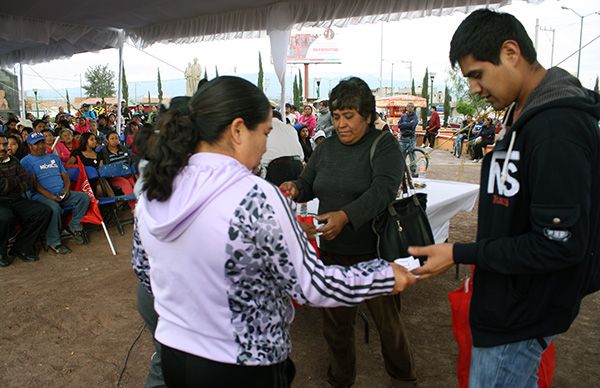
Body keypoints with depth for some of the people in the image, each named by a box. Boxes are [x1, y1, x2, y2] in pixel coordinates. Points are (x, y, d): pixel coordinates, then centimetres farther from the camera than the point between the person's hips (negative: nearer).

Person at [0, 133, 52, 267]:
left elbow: (29, 183, 6)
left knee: (44, 211, -16)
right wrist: (17, 181, -1)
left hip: (16, 201, 6)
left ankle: (21, 247, -4)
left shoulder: (13, 161, 14)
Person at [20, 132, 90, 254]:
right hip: (41, 195, -6)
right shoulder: (26, 161, 5)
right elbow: (34, 183, -7)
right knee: (54, 207, -36)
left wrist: (66, 189, -4)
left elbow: (65, 175, 18)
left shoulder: (54, 157, 23)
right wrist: (50, 196, -20)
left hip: (62, 194, 6)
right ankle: (53, 242, -20)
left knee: (84, 197, -16)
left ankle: (74, 226, -3)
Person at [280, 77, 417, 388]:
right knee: (335, 322, 16)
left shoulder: (384, 144, -8)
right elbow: (308, 184, 14)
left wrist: (346, 216, -39)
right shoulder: (326, 147, 9)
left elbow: (383, 189, -23)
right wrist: (295, 189, -11)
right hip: (332, 252, 5)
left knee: (387, 321, 12)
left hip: (373, 253, -4)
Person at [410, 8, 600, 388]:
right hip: (512, 299, 9)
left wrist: (460, 254, -21)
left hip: (522, 315, -9)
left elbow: (562, 244, -27)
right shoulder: (526, 114, 5)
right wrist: (482, 264, 11)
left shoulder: (557, 129, -25)